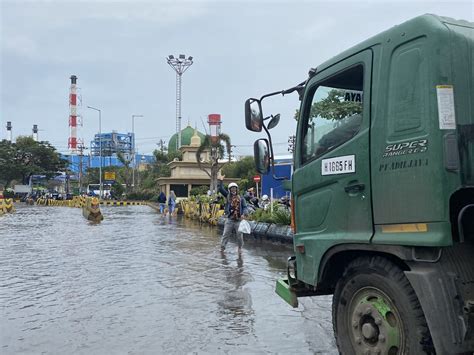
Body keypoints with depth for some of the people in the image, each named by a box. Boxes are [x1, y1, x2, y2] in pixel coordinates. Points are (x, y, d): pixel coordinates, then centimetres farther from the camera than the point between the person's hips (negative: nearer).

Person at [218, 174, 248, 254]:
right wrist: (221, 181, -14)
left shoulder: (241, 198, 4)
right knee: (225, 235, 2)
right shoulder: (228, 196, 6)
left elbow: (245, 207, -1)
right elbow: (221, 190, -2)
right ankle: (222, 247, 10)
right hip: (229, 220, 0)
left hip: (238, 220, 0)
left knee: (240, 236, 7)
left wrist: (244, 214, -18)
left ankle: (239, 248, 24)